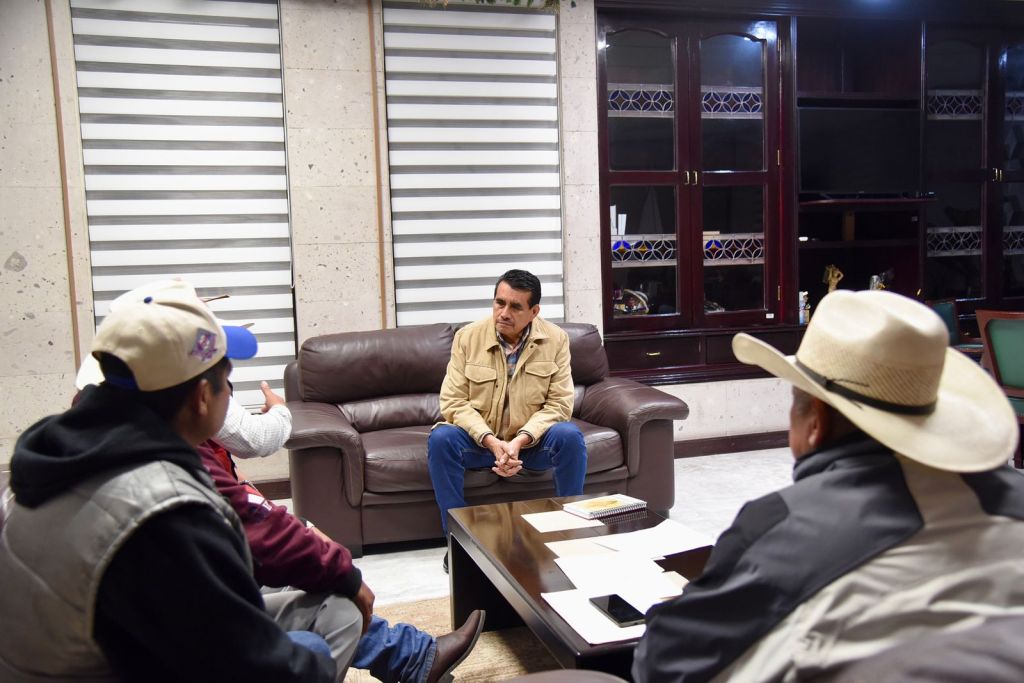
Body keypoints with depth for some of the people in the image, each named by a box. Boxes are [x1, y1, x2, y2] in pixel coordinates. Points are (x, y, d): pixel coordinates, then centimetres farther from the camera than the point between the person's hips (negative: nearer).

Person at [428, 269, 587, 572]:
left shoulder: (556, 339, -8)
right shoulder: (467, 337, -8)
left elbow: (559, 403, -12)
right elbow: (453, 402, -12)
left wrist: (521, 439, -28)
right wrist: (492, 441, -26)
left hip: (533, 440, 0)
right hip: (481, 440, 0)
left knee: (570, 436, -30)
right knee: (441, 438, -29)